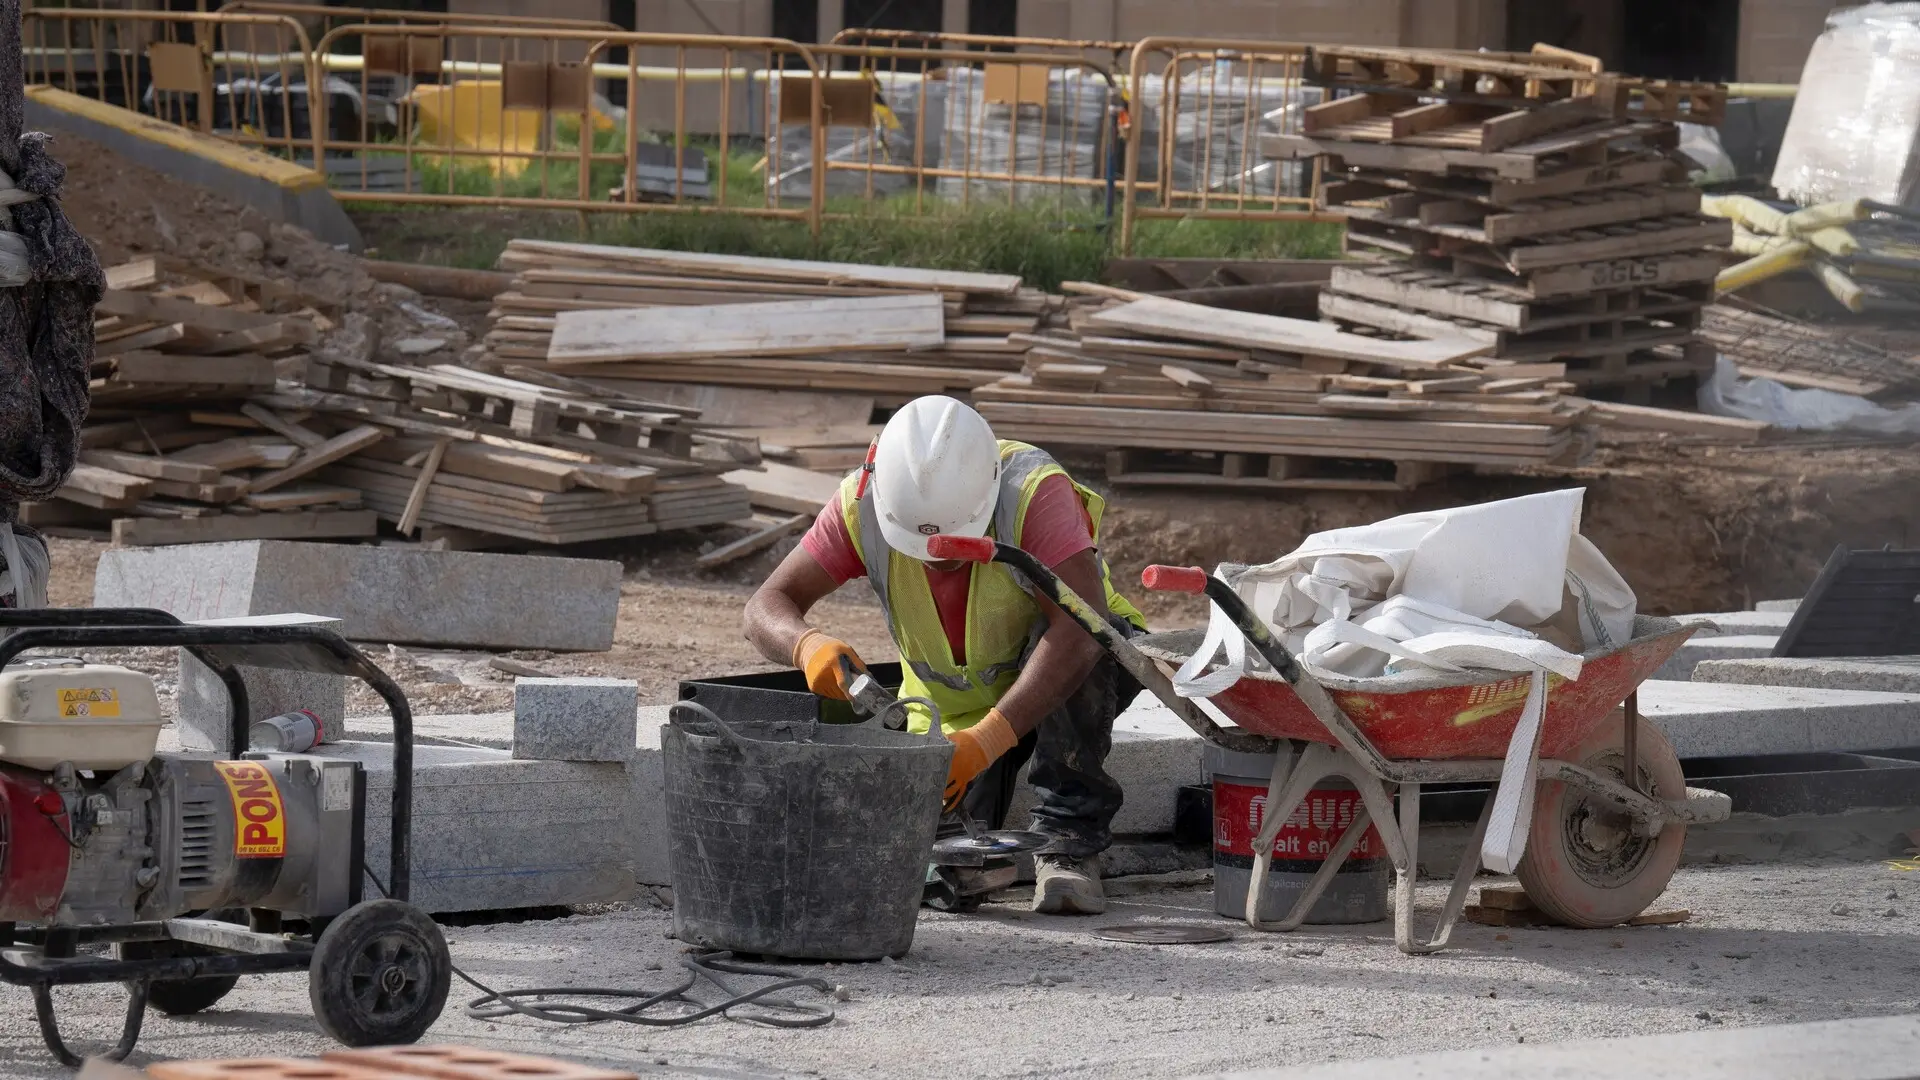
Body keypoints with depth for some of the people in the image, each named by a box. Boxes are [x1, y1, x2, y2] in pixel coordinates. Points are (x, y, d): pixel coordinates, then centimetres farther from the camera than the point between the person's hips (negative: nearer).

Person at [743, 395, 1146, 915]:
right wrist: (809, 646, -47)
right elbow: (766, 608, -22)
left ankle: (1068, 843, -25)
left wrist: (987, 740, -53)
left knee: (1073, 646, -37)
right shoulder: (863, 506, -22)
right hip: (950, 705, 3)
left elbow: (1077, 632, -44)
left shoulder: (1033, 491, -34)